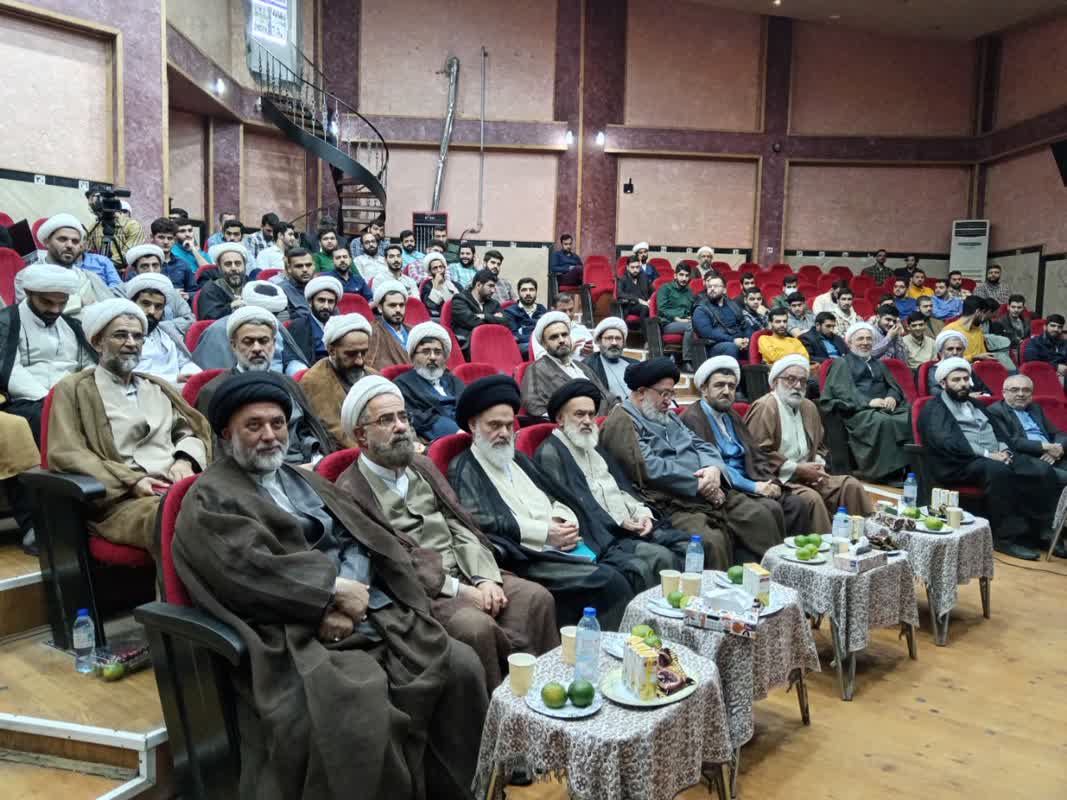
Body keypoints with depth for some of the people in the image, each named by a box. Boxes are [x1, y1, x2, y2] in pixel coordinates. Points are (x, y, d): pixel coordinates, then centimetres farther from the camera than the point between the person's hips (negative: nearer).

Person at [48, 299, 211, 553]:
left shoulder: (158, 387, 29)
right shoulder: (73, 389, 12)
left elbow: (193, 429, 24)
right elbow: (66, 454, 0)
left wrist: (185, 460, 1)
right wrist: (131, 481, -10)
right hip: (122, 498, -4)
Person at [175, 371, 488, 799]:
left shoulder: (307, 481, 24)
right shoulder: (209, 499, 4)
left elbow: (366, 539, 12)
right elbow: (248, 567, -13)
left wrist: (348, 603, -7)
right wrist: (334, 589, -14)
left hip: (378, 615, 6)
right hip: (301, 635, -6)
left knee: (461, 665, -12)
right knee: (362, 708, -32)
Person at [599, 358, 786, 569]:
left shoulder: (668, 417, 24)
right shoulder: (621, 422, -4)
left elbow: (701, 445, 18)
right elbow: (648, 467, -16)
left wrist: (714, 468, -7)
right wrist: (698, 484, -12)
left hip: (711, 491, 8)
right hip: (672, 503, -8)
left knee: (762, 517, -5)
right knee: (711, 541, -32)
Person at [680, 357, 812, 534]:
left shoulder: (732, 416, 21)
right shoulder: (692, 418, -7)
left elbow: (756, 455, 17)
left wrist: (770, 482, -3)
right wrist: (753, 486, -17)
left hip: (750, 484, 8)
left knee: (801, 502, -10)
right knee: (771, 508, -28)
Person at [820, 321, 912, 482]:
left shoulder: (878, 364, 32)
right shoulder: (842, 363, 14)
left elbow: (894, 386, 20)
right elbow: (842, 391, -3)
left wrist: (892, 397, -5)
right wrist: (868, 402, -17)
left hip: (885, 407, 5)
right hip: (859, 410, -5)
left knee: (911, 417, -27)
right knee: (884, 422, -37)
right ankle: (888, 471, -33)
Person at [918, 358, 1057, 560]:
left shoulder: (976, 405, 27)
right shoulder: (934, 408, 4)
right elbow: (946, 442, -12)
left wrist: (1004, 450, -3)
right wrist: (986, 454, -18)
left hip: (996, 457, 7)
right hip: (960, 464, -7)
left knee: (1043, 470, -16)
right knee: (997, 470, -37)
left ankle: (1042, 529, -12)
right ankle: (1006, 536, -29)